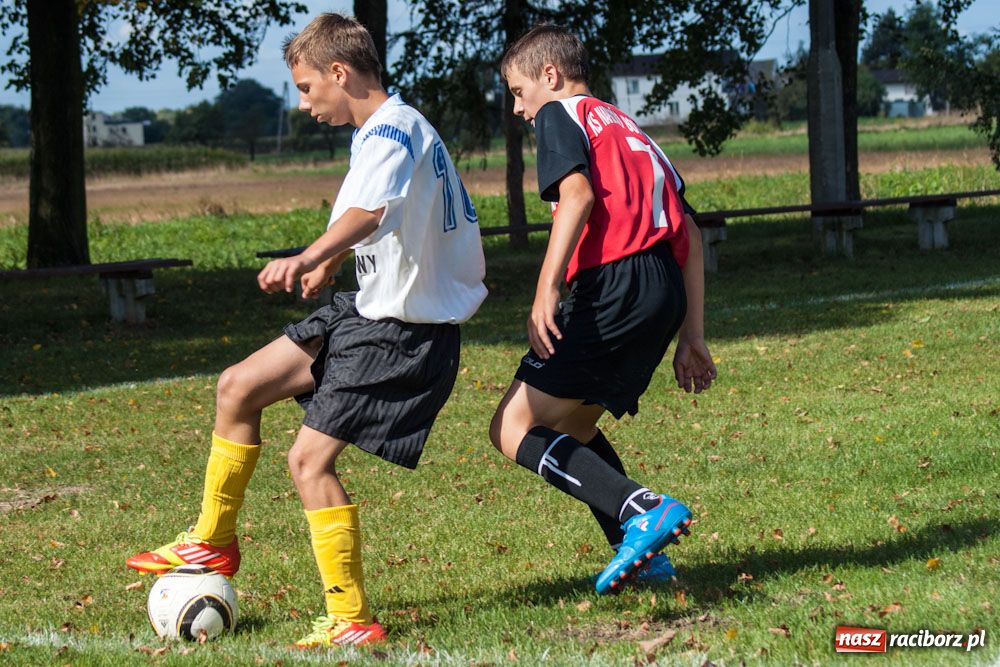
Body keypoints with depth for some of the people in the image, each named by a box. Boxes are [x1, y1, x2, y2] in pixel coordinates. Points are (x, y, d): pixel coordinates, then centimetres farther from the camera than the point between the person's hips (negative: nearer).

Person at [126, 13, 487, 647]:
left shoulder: (394, 130, -20)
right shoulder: (386, 130, 12)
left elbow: (368, 211, -42)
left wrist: (309, 258, -59)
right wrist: (331, 262, 47)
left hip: (406, 330, -10)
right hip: (369, 308, 10)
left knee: (310, 458, -14)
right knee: (238, 386, 11)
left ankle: (353, 621, -7)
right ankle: (212, 543, 24)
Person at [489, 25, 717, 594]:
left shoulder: (560, 115, 7)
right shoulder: (630, 130, 30)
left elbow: (578, 192, -14)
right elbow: (690, 234, 24)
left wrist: (546, 290, -21)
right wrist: (692, 337, 23)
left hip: (615, 286, -9)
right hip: (665, 292, 9)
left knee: (515, 429, -8)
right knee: (572, 423, 24)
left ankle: (644, 511, -24)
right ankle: (641, 551, 15)